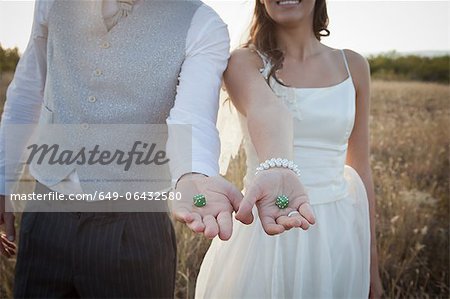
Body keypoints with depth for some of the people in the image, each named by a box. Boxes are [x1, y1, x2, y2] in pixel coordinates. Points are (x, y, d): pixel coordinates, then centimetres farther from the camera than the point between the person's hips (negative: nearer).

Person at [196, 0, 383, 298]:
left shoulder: (353, 65, 3)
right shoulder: (244, 61, -6)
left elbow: (359, 169, 6)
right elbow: (266, 110, -29)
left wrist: (371, 260, 9)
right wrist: (274, 171, -50)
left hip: (335, 238, 3)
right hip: (263, 236, -2)